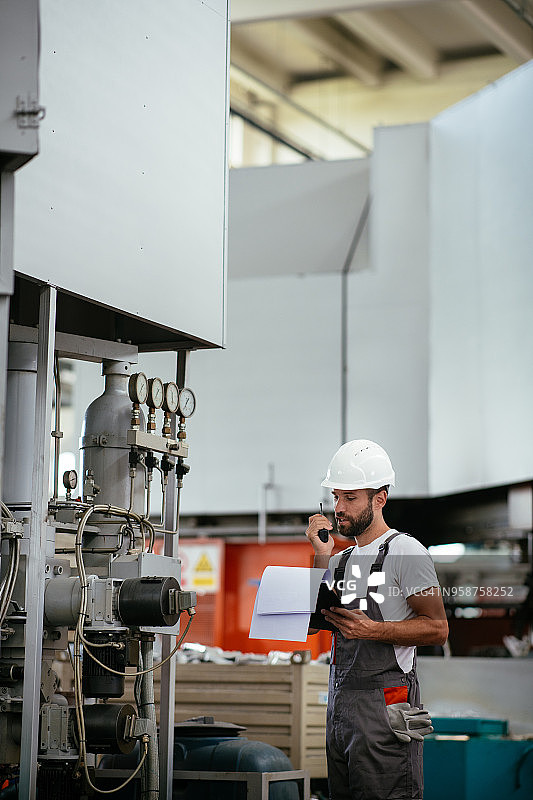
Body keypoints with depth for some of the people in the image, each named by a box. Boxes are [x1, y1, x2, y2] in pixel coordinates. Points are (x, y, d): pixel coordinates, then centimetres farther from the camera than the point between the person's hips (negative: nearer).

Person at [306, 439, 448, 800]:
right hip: (340, 703, 8)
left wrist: (372, 630, -19)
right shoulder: (342, 560, 19)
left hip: (385, 706, -8)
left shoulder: (405, 551, -5)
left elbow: (437, 628, -10)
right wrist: (322, 556, 2)